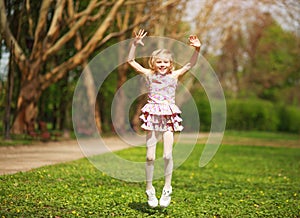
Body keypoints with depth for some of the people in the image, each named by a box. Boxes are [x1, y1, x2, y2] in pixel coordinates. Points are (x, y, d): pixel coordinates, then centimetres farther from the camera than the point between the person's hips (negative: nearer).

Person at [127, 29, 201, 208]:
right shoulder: (149, 74, 5)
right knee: (150, 156, 0)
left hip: (169, 119, -1)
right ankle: (149, 189, 14)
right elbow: (131, 61, 3)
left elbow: (190, 64, -4)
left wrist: (197, 50, -18)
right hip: (153, 118, 1)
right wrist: (135, 44, -8)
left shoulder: (174, 75, 4)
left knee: (168, 155, -10)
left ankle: (167, 188, 4)